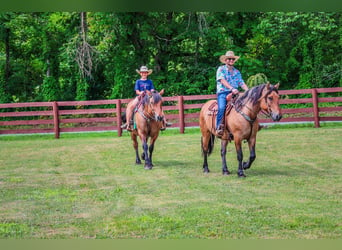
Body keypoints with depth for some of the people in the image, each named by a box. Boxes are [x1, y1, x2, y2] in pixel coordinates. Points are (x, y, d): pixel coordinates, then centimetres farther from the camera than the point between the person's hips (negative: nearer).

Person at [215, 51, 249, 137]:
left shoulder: (237, 72, 22)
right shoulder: (221, 69, 6)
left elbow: (242, 83, 15)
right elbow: (223, 80, -9)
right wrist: (232, 88, -23)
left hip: (234, 94, 4)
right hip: (223, 92, -4)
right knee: (221, 108, -31)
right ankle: (219, 127, -33)